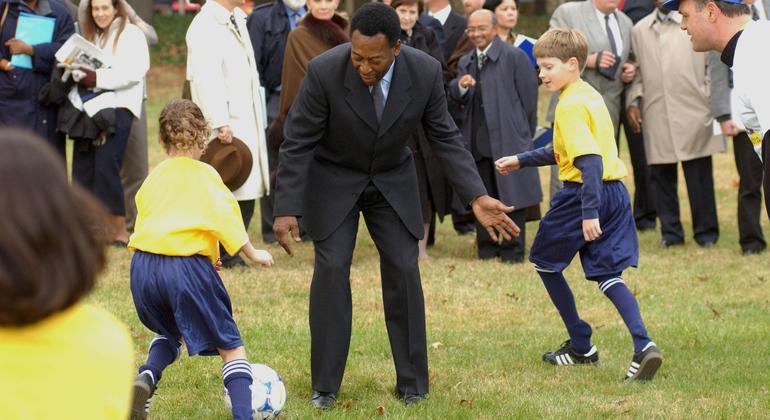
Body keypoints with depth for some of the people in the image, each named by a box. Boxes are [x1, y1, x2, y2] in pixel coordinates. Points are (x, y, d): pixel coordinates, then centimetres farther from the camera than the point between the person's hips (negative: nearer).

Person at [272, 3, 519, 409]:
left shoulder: (425, 72, -23)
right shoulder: (325, 71, -29)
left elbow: (445, 139, -12)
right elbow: (297, 142, -21)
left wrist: (477, 197, -21)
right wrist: (287, 208, -25)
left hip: (393, 181, 2)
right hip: (334, 181, -2)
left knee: (403, 270, -4)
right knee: (331, 269, -10)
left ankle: (412, 382, 8)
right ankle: (324, 385, -1)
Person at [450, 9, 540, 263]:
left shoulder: (515, 57, -4)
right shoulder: (466, 63, 14)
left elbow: (529, 97, -3)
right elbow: (457, 97, 6)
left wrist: (524, 134, -1)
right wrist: (460, 86, -18)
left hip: (508, 139, -5)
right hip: (478, 142, 5)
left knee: (511, 195, -2)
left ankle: (512, 251, 3)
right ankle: (487, 249, 15)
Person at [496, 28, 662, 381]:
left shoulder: (571, 105, -16)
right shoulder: (591, 96, 14)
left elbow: (590, 161, -25)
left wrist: (589, 212, -29)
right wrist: (521, 160, 31)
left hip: (584, 194, -8)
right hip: (615, 193, 8)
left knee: (544, 262, 13)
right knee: (607, 275, 8)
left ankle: (581, 346, 16)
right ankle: (643, 346, -13)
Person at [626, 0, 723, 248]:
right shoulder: (640, 30, 13)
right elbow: (637, 70, 17)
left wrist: (710, 99, -4)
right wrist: (633, 101, 4)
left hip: (693, 114, -3)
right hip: (656, 117, 3)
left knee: (699, 176, 0)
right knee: (661, 176, 5)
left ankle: (706, 232, 10)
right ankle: (670, 231, 15)